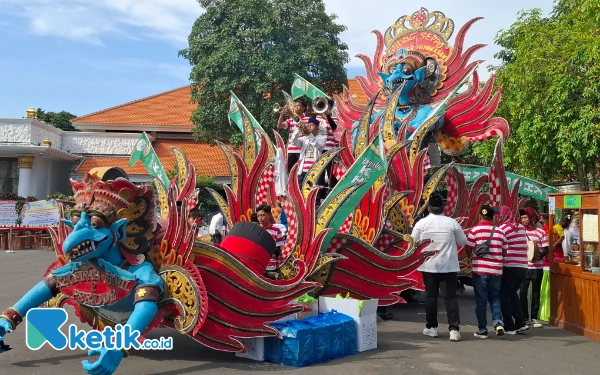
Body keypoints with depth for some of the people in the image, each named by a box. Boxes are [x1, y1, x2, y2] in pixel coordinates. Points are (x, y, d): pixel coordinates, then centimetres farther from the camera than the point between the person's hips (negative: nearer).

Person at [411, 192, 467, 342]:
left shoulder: (421, 223, -5)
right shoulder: (452, 222, -5)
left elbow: (413, 242, 1)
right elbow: (463, 241, 5)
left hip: (428, 265, 1)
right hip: (448, 265, 0)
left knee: (431, 295, 10)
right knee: (450, 296, 1)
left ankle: (431, 327, 17)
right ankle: (454, 328, -4)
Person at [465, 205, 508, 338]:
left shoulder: (475, 230, -7)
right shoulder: (500, 231, 5)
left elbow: (468, 250, -7)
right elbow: (505, 252, 10)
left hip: (480, 270, -3)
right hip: (496, 270, 3)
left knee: (481, 300, 4)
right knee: (495, 298, 17)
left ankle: (482, 330, 7)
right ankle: (498, 322, -1)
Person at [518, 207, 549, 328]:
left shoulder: (541, 232, -2)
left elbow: (546, 250, -1)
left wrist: (539, 255, -20)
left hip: (537, 268, -1)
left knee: (535, 293, 7)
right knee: (522, 293, 0)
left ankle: (534, 318, 17)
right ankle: (525, 318, 12)